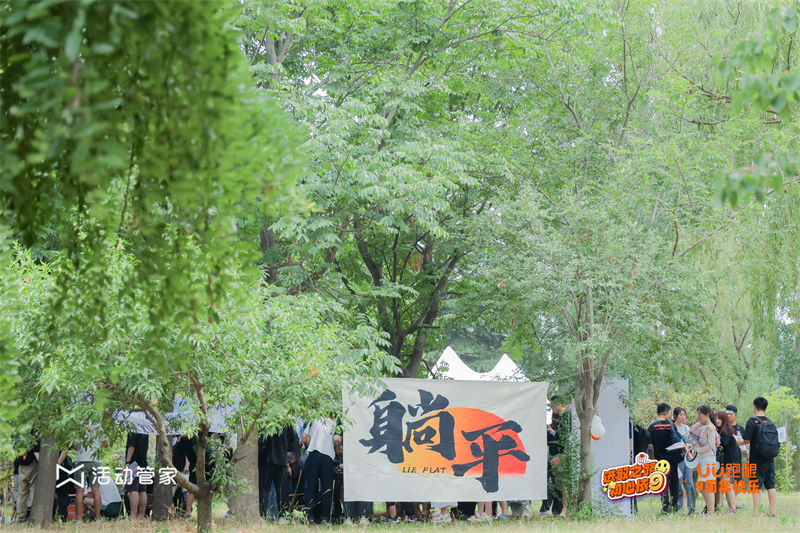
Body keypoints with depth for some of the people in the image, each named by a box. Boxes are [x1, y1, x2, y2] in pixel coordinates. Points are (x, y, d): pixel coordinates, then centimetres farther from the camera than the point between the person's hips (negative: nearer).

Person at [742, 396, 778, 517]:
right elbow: (775, 441, 14)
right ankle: (772, 512, 10)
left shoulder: (753, 421, -9)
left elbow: (747, 440, -13)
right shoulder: (770, 422, 8)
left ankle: (756, 513, -11)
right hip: (770, 458, 6)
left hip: (757, 459, -5)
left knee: (757, 486, -6)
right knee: (771, 486, 8)